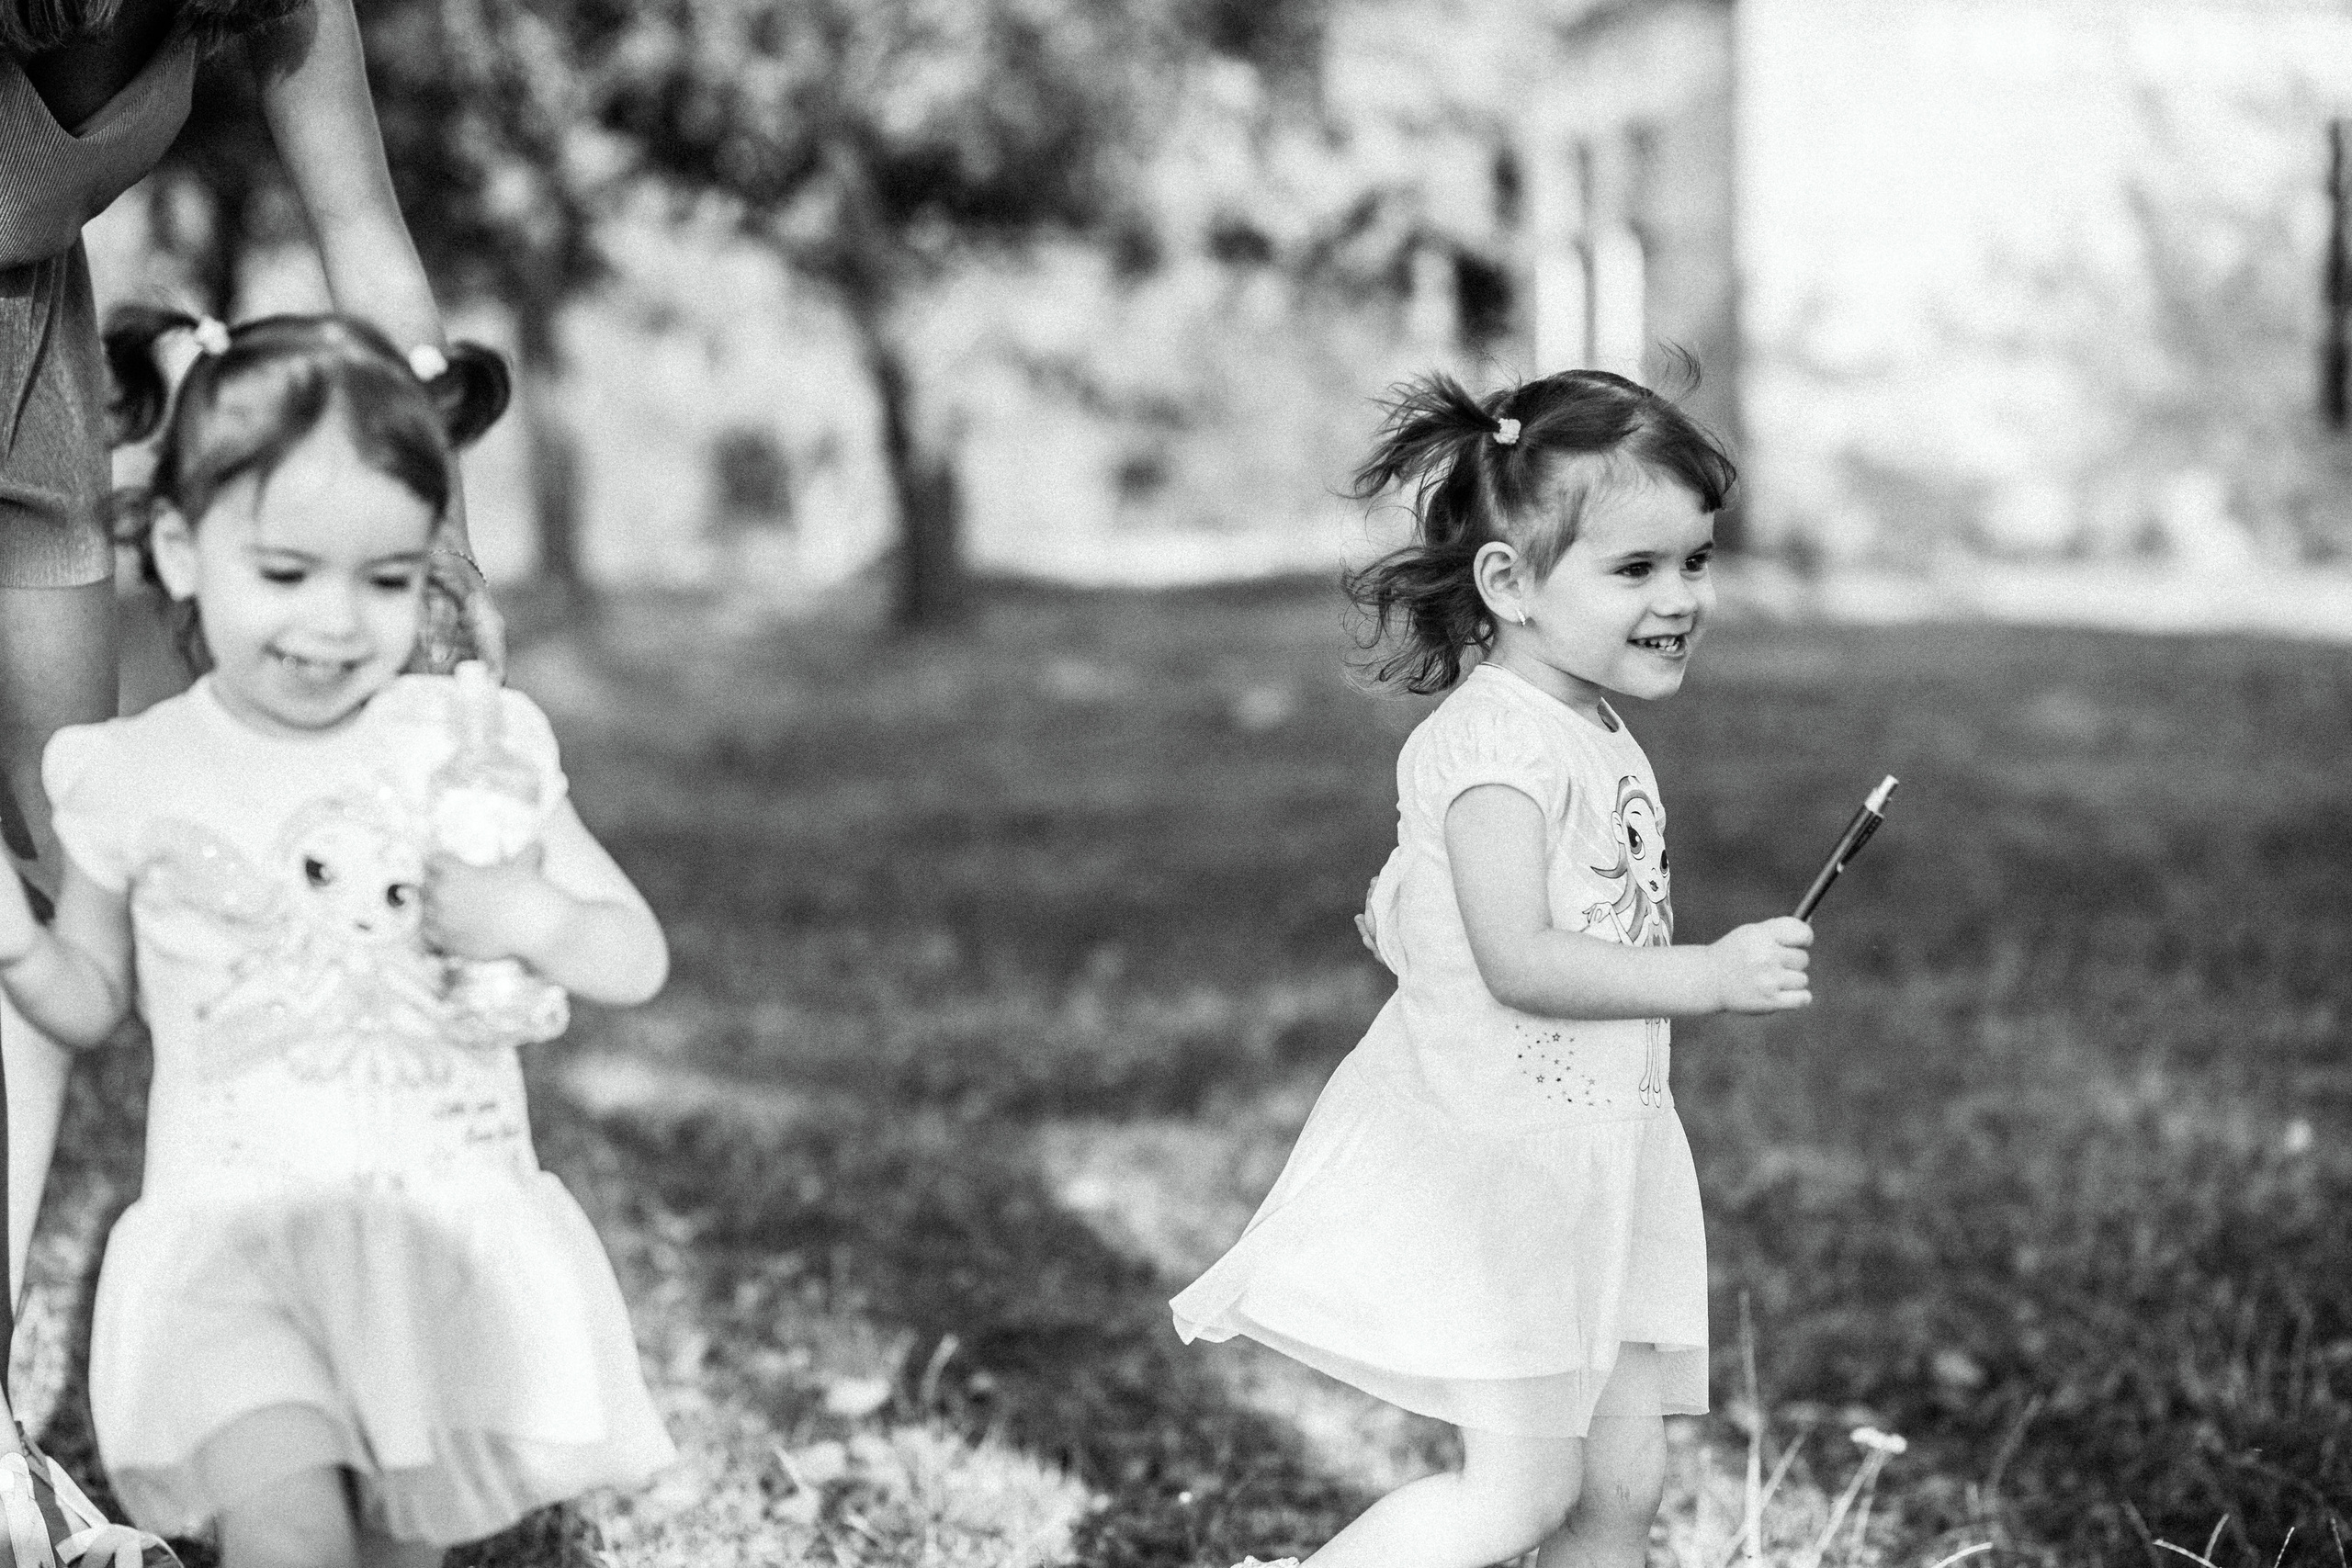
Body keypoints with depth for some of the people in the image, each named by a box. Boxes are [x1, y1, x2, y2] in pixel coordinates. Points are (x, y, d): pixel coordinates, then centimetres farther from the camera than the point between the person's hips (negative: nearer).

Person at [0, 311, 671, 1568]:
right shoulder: (135, 779, 0)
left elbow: (637, 964, 4)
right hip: (233, 1229, -1)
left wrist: (533, 917, -17)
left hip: (447, 1223, 1)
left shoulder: (474, 747, -1)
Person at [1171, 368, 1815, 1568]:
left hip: (1589, 1170, 9)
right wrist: (1710, 977, -29)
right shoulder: (1497, 742, -17)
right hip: (1482, 1164, -9)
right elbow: (1517, 961, -27)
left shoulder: (1601, 744, 13)